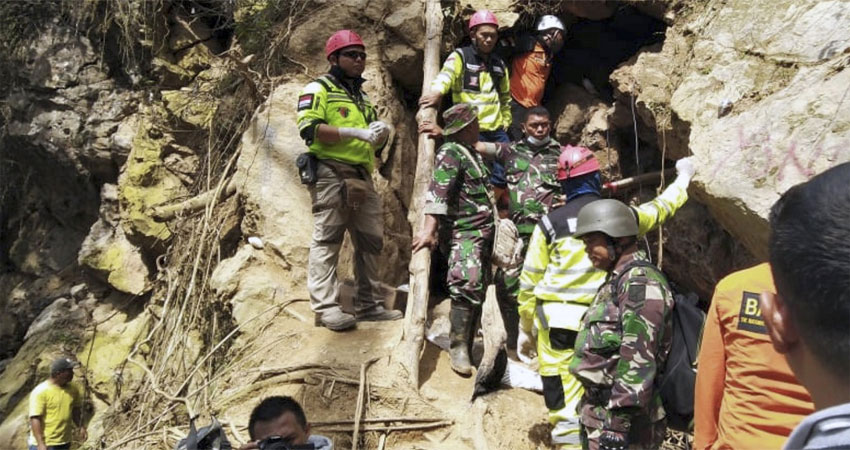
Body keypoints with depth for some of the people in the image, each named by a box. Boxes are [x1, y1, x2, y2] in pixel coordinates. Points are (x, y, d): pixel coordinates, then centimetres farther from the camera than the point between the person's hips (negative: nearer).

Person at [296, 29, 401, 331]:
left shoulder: (362, 97, 26)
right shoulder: (318, 89, 3)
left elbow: (374, 144, 25)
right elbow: (309, 129, -13)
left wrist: (381, 133, 0)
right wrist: (355, 132, -19)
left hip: (362, 178, 8)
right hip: (330, 173, -8)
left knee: (371, 241, 7)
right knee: (327, 240, -8)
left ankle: (368, 304, 14)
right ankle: (325, 306, -7)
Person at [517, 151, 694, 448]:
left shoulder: (550, 222, -2)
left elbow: (530, 282, 1)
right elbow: (661, 208, 24)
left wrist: (525, 329, 12)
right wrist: (684, 178, 44)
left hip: (555, 323, -2)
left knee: (565, 408, 0)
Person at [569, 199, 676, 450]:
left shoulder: (640, 282, -15)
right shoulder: (618, 281, 17)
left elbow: (638, 359, -23)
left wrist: (618, 422, -24)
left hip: (619, 415, -10)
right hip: (600, 414, 10)